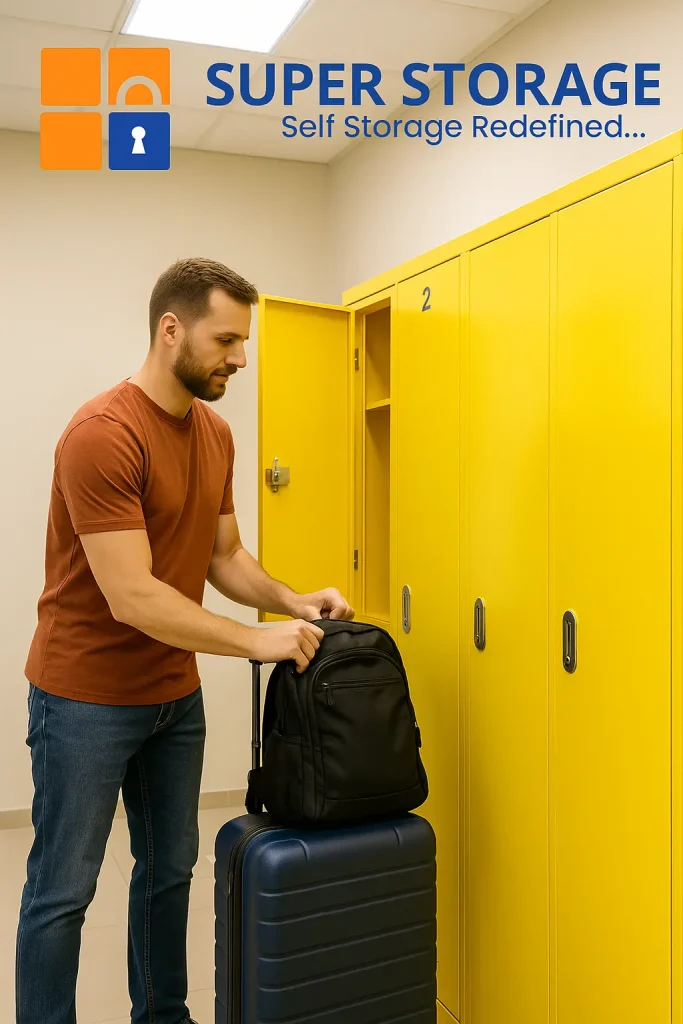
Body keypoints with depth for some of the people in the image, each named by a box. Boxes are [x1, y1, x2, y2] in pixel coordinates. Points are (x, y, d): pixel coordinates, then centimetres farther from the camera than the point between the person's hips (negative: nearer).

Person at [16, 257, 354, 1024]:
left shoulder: (217, 434, 3)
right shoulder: (102, 434, -23)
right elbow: (132, 598, -26)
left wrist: (290, 602, -7)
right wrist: (257, 641, -21)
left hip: (175, 694, 8)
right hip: (86, 699, -7)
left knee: (170, 869, 18)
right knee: (63, 892, 7)